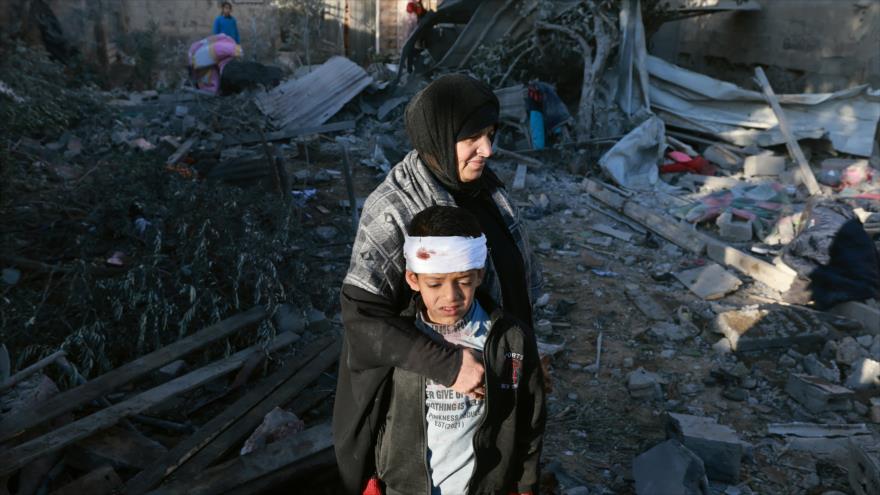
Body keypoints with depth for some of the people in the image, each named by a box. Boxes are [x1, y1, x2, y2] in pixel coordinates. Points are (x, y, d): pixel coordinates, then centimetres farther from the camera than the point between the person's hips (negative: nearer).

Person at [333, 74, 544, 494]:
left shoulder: (482, 185, -7)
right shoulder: (394, 208, -28)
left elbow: (513, 271, 5)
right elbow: (361, 312, -32)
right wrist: (445, 363, -37)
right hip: (434, 386, -6)